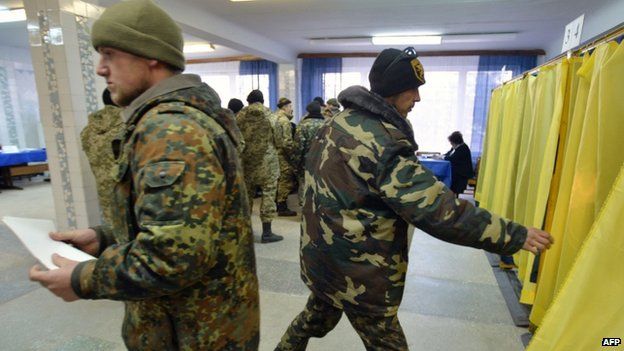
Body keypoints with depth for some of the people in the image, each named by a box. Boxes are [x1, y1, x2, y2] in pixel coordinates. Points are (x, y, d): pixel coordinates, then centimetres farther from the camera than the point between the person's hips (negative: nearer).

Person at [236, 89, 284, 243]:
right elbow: (277, 138, -2)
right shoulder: (268, 113, -3)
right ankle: (267, 232, 3)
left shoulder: (241, 115, 3)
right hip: (266, 158, -3)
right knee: (268, 193, 2)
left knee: (246, 193, 15)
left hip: (246, 159, 3)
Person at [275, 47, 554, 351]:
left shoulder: (339, 122, 3)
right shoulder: (382, 144, -27)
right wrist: (515, 235, -16)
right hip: (355, 269, -8)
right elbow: (438, 211, -26)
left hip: (320, 253, 9)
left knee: (318, 316, 31)